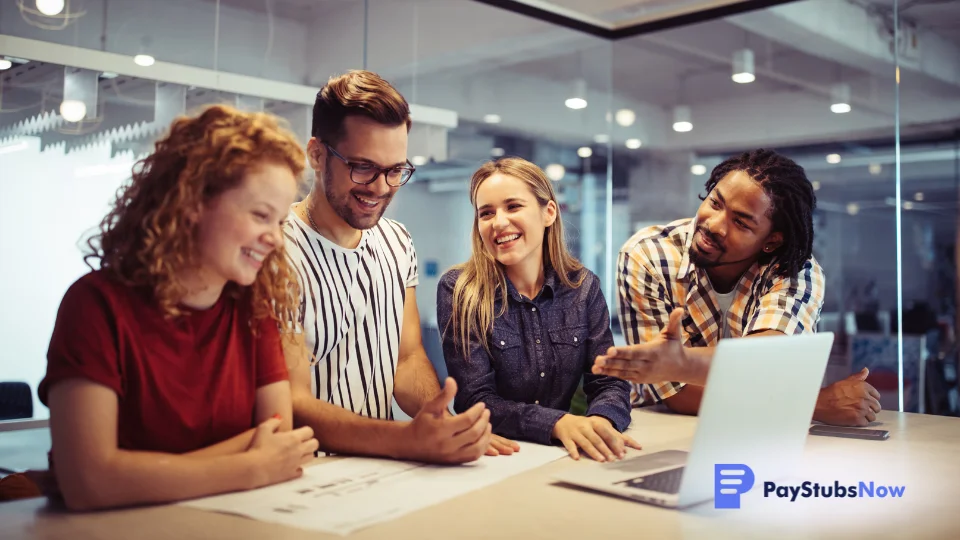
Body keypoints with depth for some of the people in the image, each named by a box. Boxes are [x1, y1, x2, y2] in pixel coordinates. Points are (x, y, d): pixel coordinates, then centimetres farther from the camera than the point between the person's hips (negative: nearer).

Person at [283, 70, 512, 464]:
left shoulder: (397, 243, 9)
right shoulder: (281, 253, -15)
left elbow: (408, 358, 11)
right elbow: (292, 406, -17)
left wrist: (445, 429, -9)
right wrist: (409, 440, -31)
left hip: (380, 471, 7)